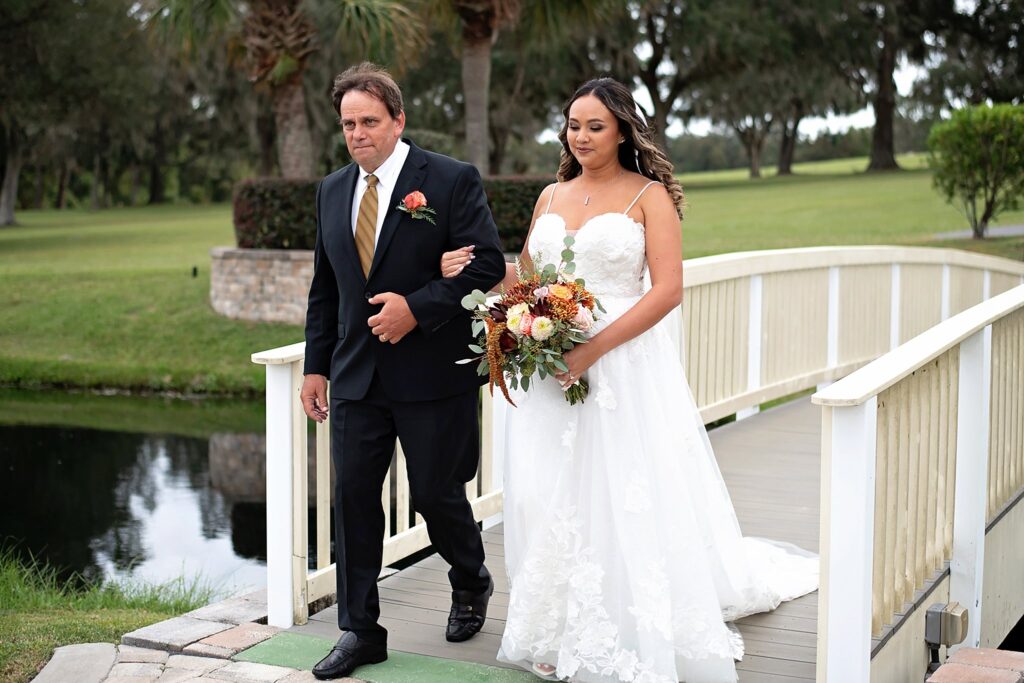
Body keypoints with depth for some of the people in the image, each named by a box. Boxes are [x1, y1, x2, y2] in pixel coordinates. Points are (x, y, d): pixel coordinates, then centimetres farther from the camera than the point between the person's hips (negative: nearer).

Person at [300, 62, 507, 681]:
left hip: (433, 374, -5)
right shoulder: (332, 191, 10)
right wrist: (316, 366, 12)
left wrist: (417, 308, -20)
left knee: (437, 495, 7)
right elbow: (325, 287, 16)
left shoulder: (453, 181, -7)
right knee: (353, 499, 4)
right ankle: (361, 630, 16)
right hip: (356, 375, 5)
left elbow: (488, 264, -12)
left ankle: (471, 584, 37)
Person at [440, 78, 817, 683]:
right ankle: (566, 634, 19)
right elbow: (526, 278, 18)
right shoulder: (552, 197, 14)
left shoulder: (649, 196, -3)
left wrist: (593, 349, -19)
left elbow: (668, 290, -12)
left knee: (626, 498, -2)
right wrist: (474, 268, -1)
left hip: (626, 365, -5)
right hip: (552, 368, 5)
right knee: (553, 497, 6)